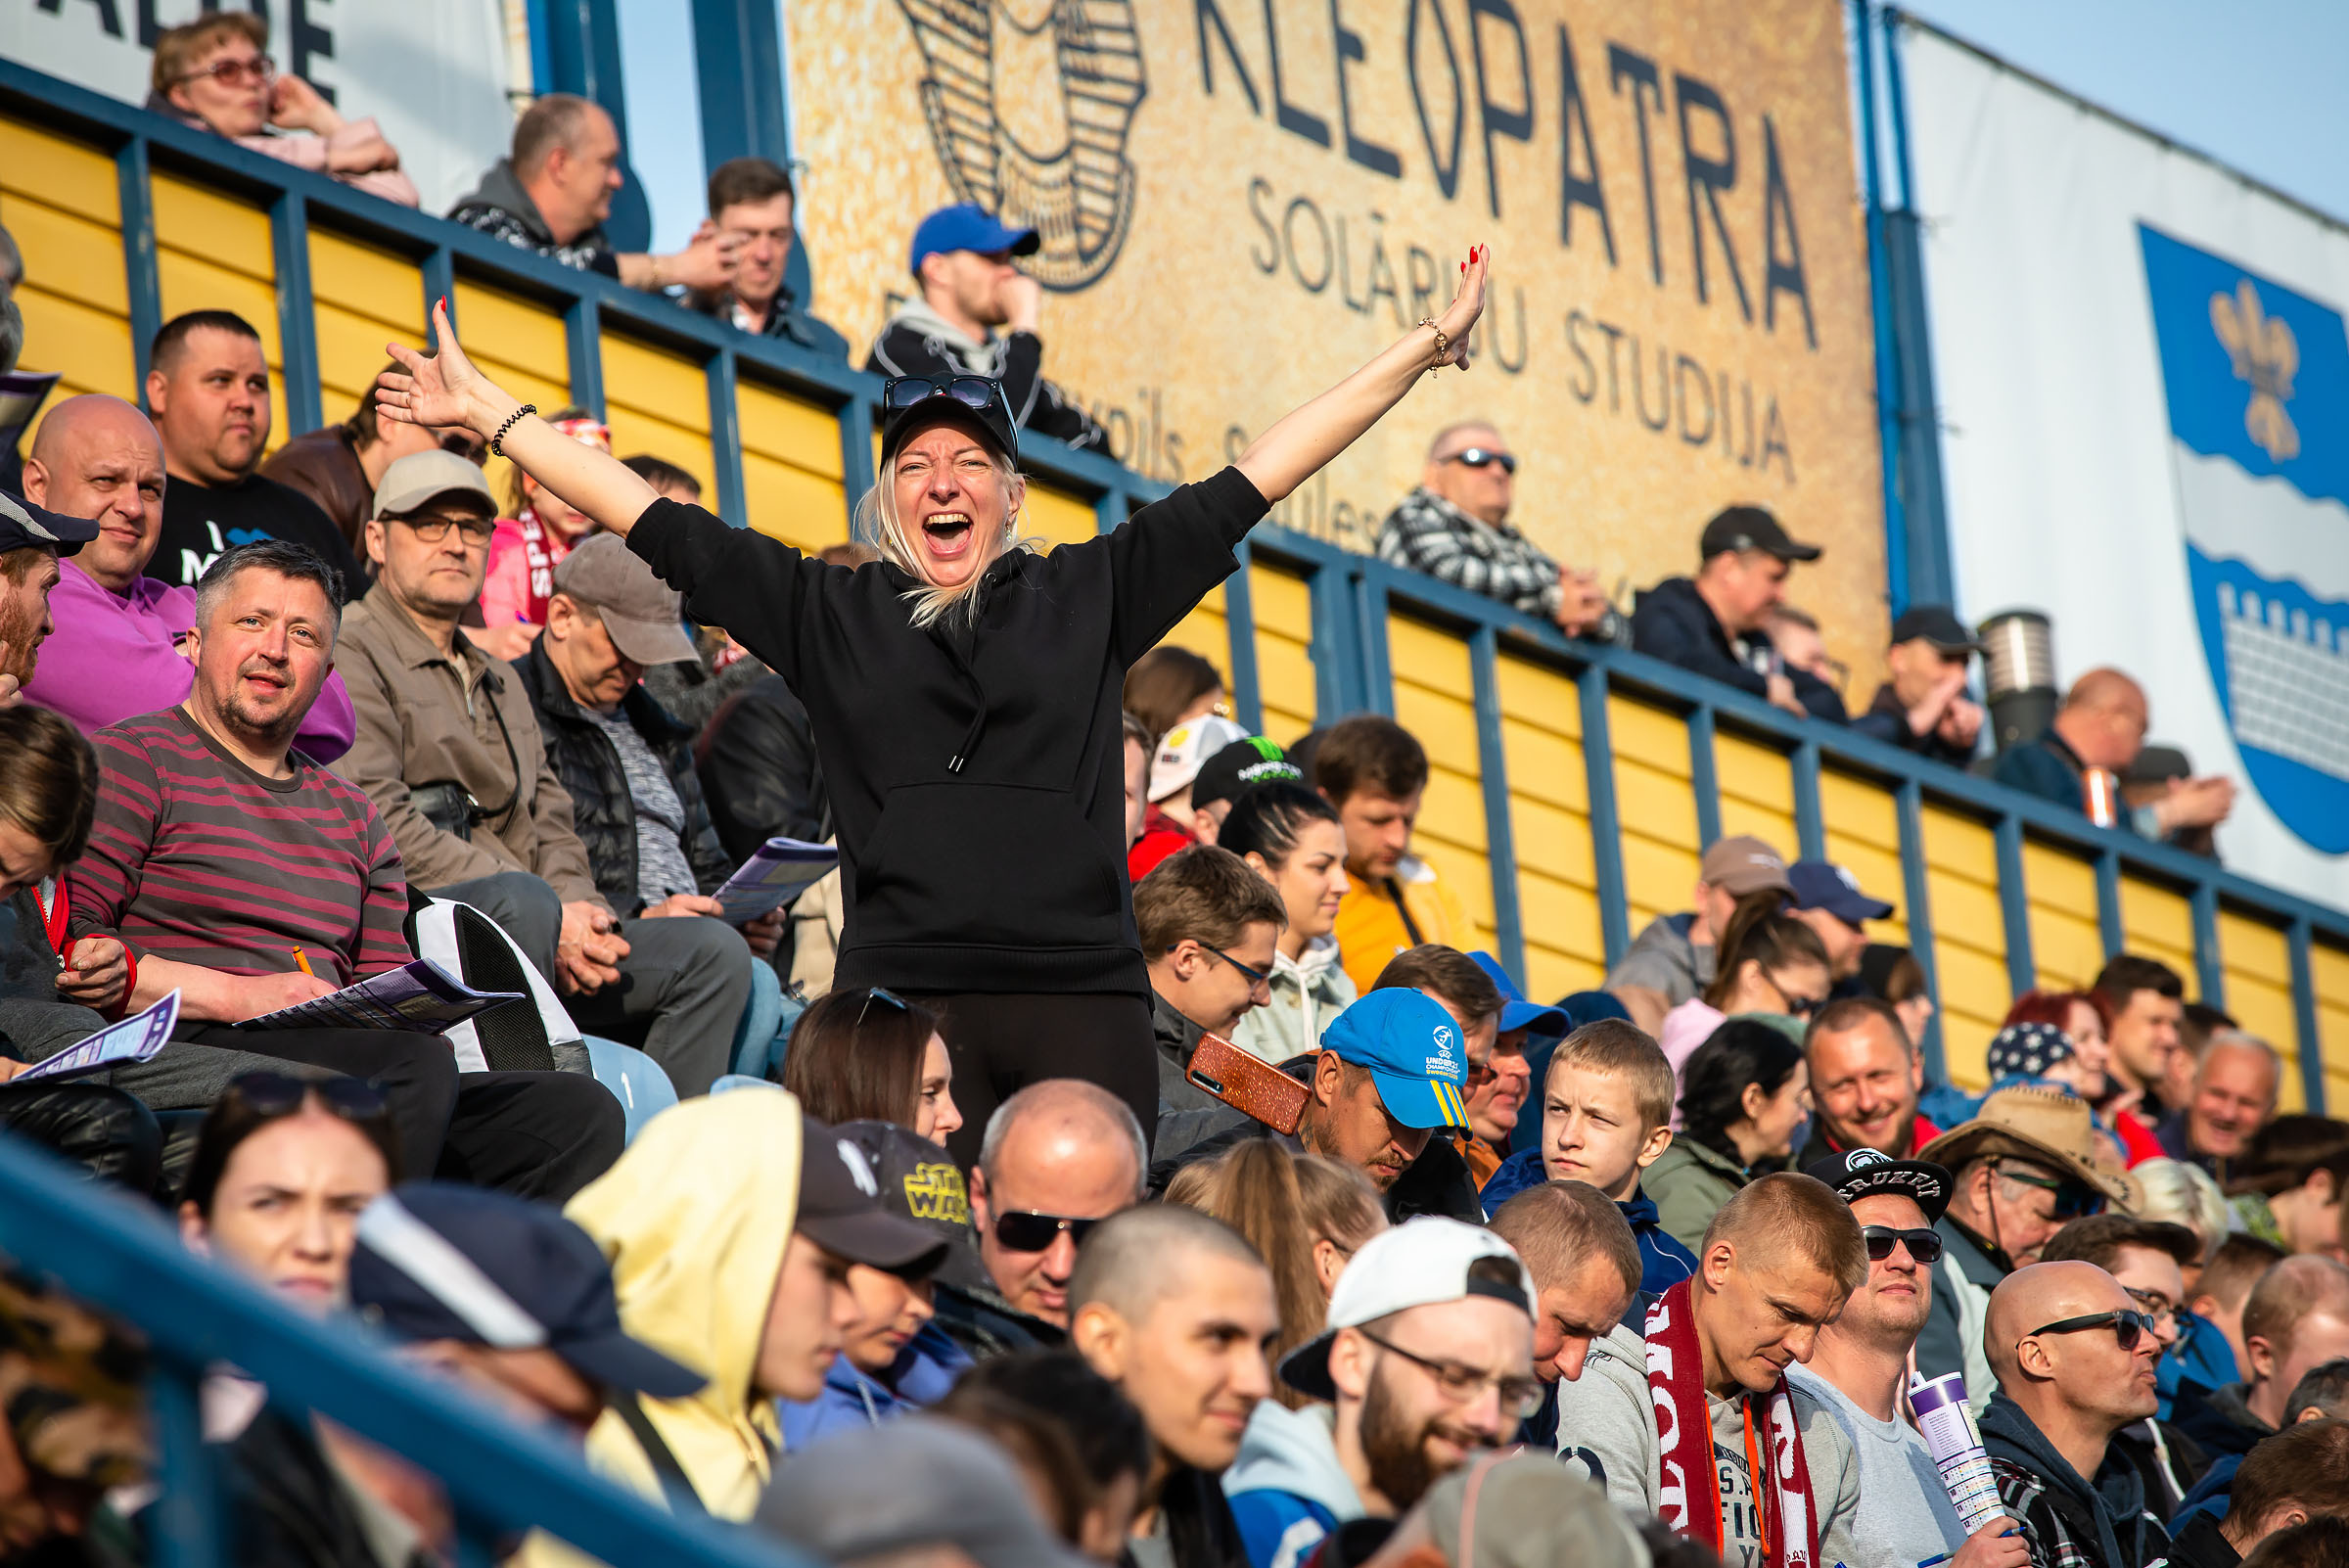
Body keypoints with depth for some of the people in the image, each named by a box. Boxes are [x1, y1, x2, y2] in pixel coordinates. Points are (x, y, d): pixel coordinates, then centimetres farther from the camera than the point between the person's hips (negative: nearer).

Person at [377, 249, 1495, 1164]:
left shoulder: (1087, 596, 16)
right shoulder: (832, 614, 15)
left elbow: (1247, 485, 17)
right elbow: (657, 524, 18)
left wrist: (1421, 351, 17)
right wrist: (488, 414, 20)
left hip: (1080, 996, 1)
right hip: (901, 992, -1)